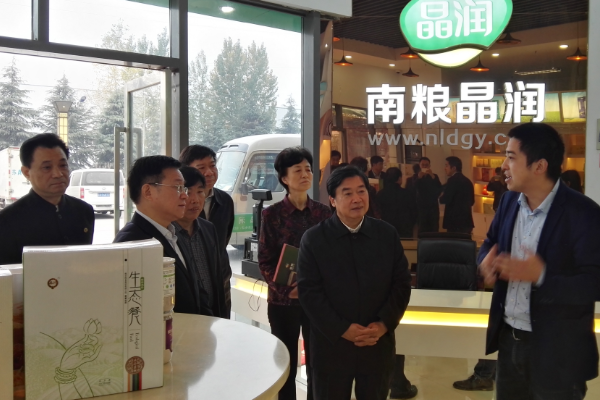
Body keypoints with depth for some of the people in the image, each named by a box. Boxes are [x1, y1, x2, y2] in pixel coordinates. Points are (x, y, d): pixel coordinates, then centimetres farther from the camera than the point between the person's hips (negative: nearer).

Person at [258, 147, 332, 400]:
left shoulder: (323, 212, 3)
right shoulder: (272, 214, -4)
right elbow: (265, 261, -4)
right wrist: (287, 289, -17)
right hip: (284, 300, -2)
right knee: (286, 365, 10)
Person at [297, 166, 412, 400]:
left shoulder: (387, 234, 3)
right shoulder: (313, 239, -5)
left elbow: (402, 282, 2)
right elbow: (309, 291, -10)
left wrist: (384, 324, -10)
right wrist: (342, 329, -16)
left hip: (378, 346, 2)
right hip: (331, 346, -2)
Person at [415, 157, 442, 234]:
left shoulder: (434, 176, 10)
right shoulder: (417, 176, 7)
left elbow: (439, 190, -5)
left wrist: (433, 177, -17)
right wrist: (419, 178, -21)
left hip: (433, 206, 1)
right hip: (421, 206, -1)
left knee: (434, 229, -3)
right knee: (422, 229, -5)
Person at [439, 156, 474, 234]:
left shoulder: (453, 180, -12)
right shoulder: (467, 181, 13)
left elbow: (445, 200, -19)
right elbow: (472, 201, 21)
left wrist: (441, 196, 2)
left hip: (455, 222, -8)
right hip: (467, 221, 8)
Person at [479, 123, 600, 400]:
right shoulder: (509, 200, 2)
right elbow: (491, 242, 13)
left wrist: (541, 276, -32)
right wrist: (486, 262, -9)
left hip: (556, 351, -6)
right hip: (509, 338, 6)